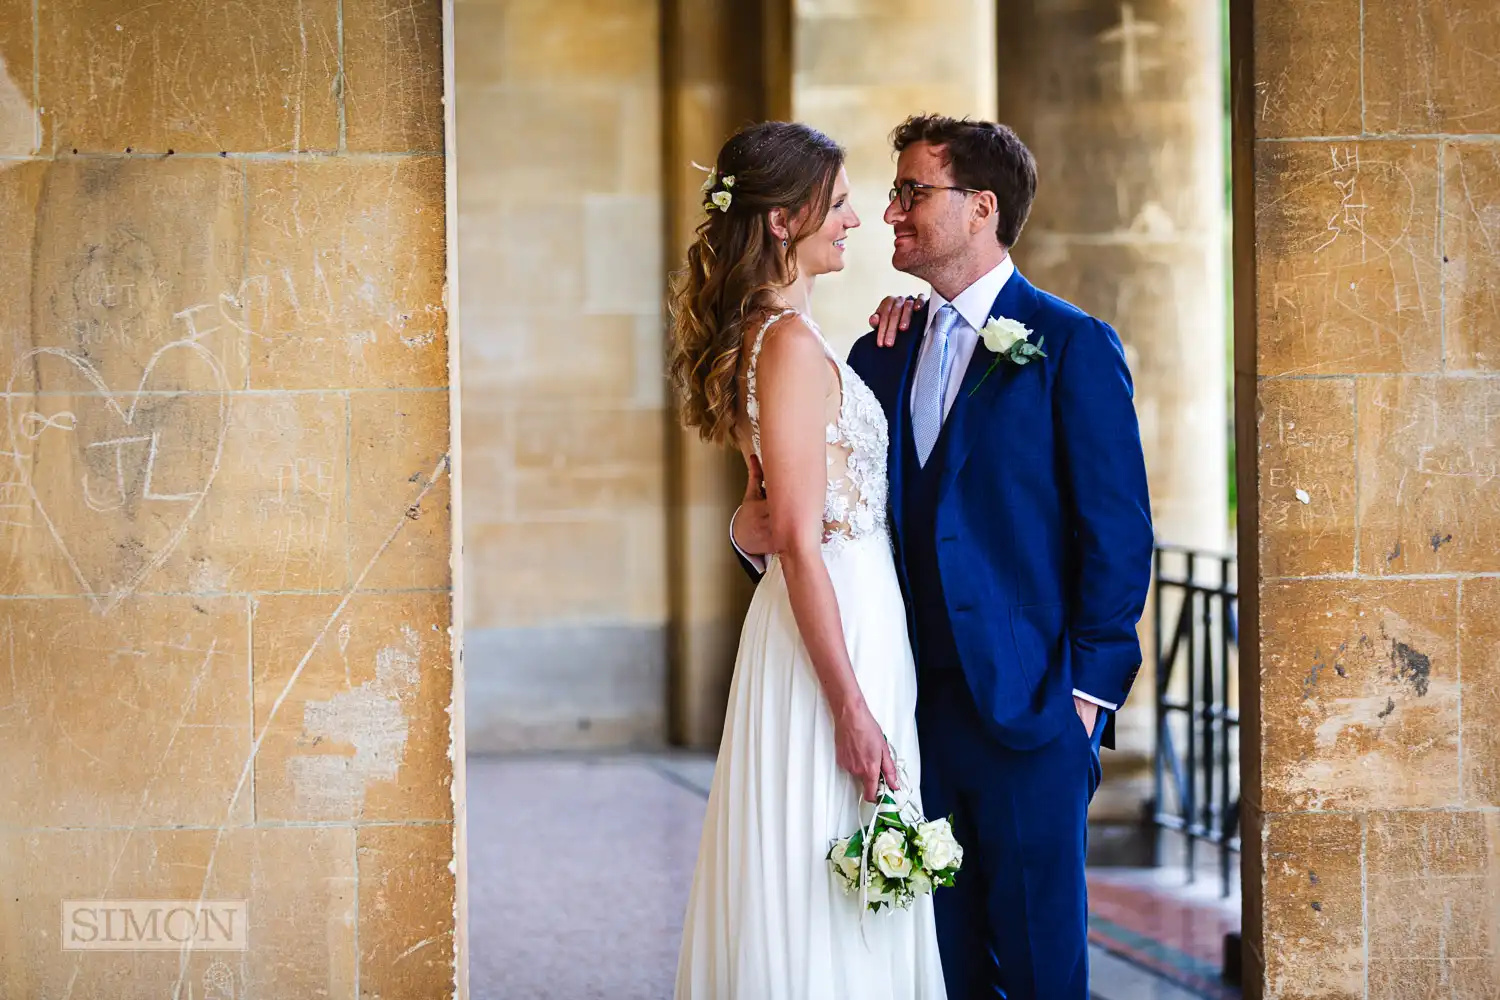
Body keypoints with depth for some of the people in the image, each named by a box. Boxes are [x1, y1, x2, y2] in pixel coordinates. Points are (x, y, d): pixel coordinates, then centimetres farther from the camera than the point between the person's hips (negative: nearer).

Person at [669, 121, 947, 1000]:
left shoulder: (769, 334, 12)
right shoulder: (793, 343, -17)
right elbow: (798, 541, -20)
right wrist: (852, 709, -21)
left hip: (851, 618, 10)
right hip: (838, 627, -10)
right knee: (835, 916, -4)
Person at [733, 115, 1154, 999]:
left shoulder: (1072, 347, -4)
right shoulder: (883, 351, 14)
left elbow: (1120, 534, -7)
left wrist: (1089, 692, -11)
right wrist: (754, 528, -5)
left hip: (1026, 705, -6)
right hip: (915, 704, 6)